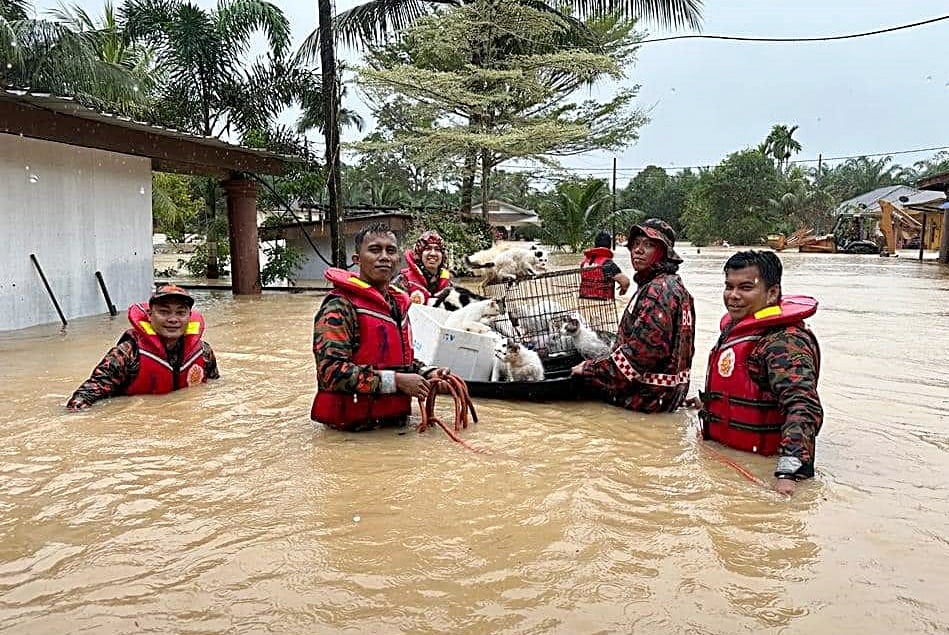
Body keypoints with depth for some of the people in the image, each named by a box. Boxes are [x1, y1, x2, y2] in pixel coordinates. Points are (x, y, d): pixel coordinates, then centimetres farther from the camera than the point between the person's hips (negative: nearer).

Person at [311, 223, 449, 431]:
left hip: (396, 419, 7)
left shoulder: (397, 303, 12)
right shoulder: (340, 306, -13)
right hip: (357, 423, -7)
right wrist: (396, 381, -23)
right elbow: (332, 370, -23)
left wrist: (426, 373, 4)